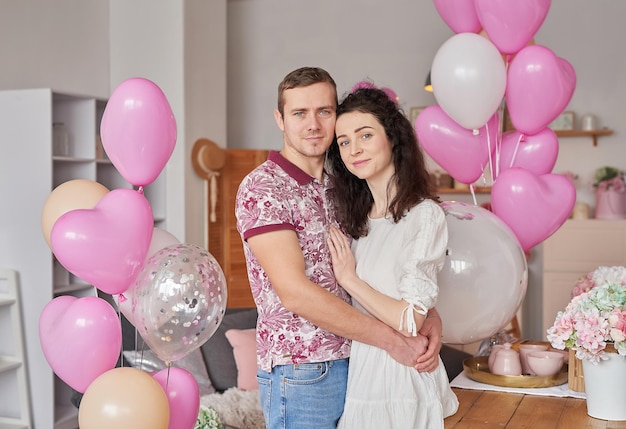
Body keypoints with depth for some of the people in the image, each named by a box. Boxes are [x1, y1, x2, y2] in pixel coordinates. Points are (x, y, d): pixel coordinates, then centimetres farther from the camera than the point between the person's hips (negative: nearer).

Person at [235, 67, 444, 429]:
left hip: (353, 364, 7)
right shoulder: (261, 188, -13)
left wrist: (429, 314, -10)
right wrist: (393, 341, -19)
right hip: (301, 374, -6)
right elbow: (295, 292, -21)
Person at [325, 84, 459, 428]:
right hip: (359, 371, 7)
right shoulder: (357, 219, 7)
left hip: (400, 377, -6)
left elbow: (410, 322, -19)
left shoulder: (424, 215, -14)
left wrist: (350, 278, -12)